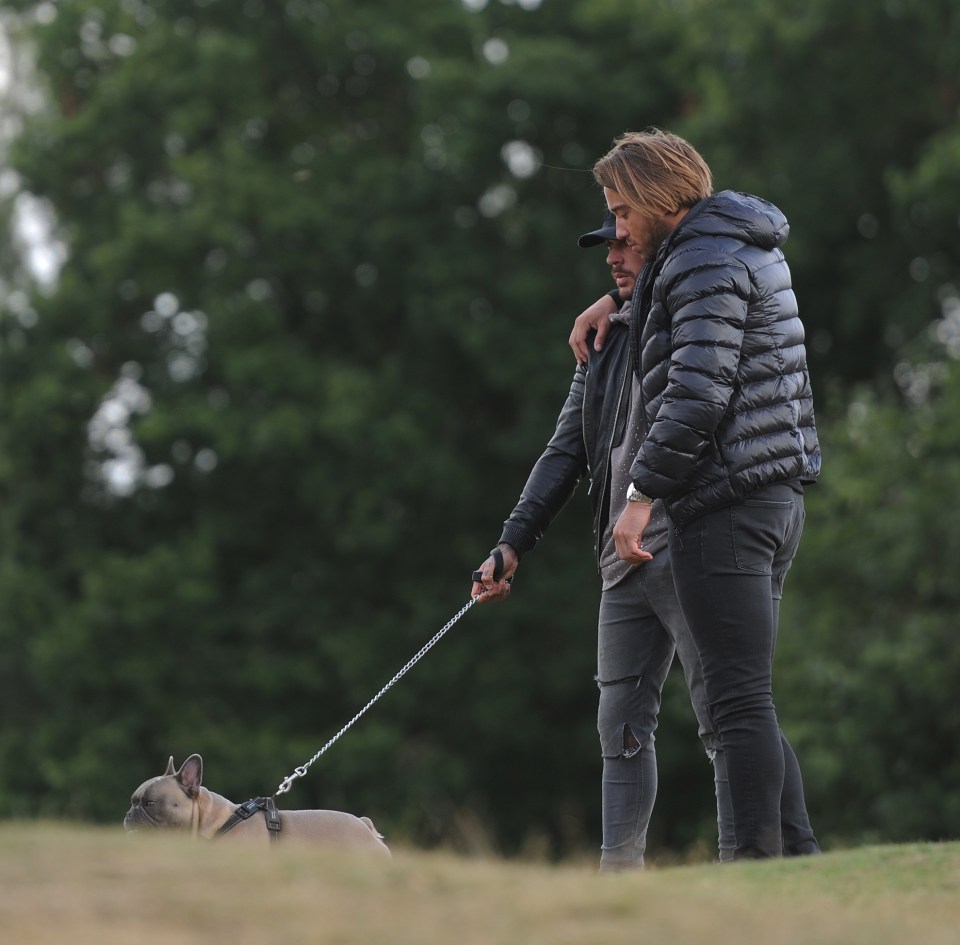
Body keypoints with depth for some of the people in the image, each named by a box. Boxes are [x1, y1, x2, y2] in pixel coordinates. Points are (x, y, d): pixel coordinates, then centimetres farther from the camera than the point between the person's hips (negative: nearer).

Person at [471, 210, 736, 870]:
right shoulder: (607, 343, 20)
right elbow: (566, 454, 19)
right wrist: (513, 544, 11)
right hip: (624, 567, 8)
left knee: (721, 717, -7)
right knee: (622, 725, 6)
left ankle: (742, 865, -6)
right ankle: (621, 870, 9)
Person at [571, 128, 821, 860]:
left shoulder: (707, 263, -11)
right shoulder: (752, 249, 19)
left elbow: (698, 389, -21)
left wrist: (643, 495, -20)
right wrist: (616, 302, 31)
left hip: (724, 505, -10)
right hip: (778, 496, 10)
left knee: (740, 699, -11)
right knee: (747, 698, 11)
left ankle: (761, 857, -13)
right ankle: (800, 855, 9)